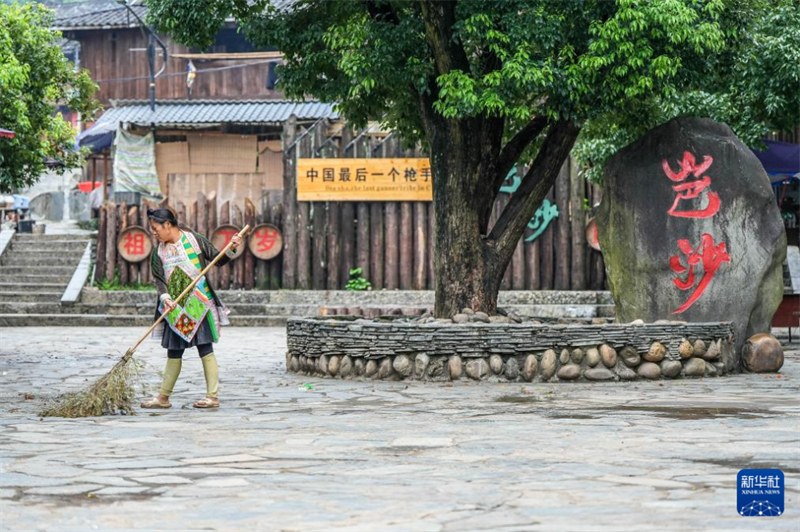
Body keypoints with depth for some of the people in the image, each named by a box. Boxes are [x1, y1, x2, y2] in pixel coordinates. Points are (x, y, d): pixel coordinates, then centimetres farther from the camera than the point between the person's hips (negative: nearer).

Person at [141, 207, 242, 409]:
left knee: (205, 349, -4)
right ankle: (163, 397, 16)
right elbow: (159, 279, -1)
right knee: (173, 352, 10)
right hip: (175, 309, 4)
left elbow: (218, 259, 4)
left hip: (198, 305, -4)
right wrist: (165, 297, -19)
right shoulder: (159, 252, 7)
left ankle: (212, 396, -1)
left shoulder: (195, 240, -3)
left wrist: (231, 249, -14)